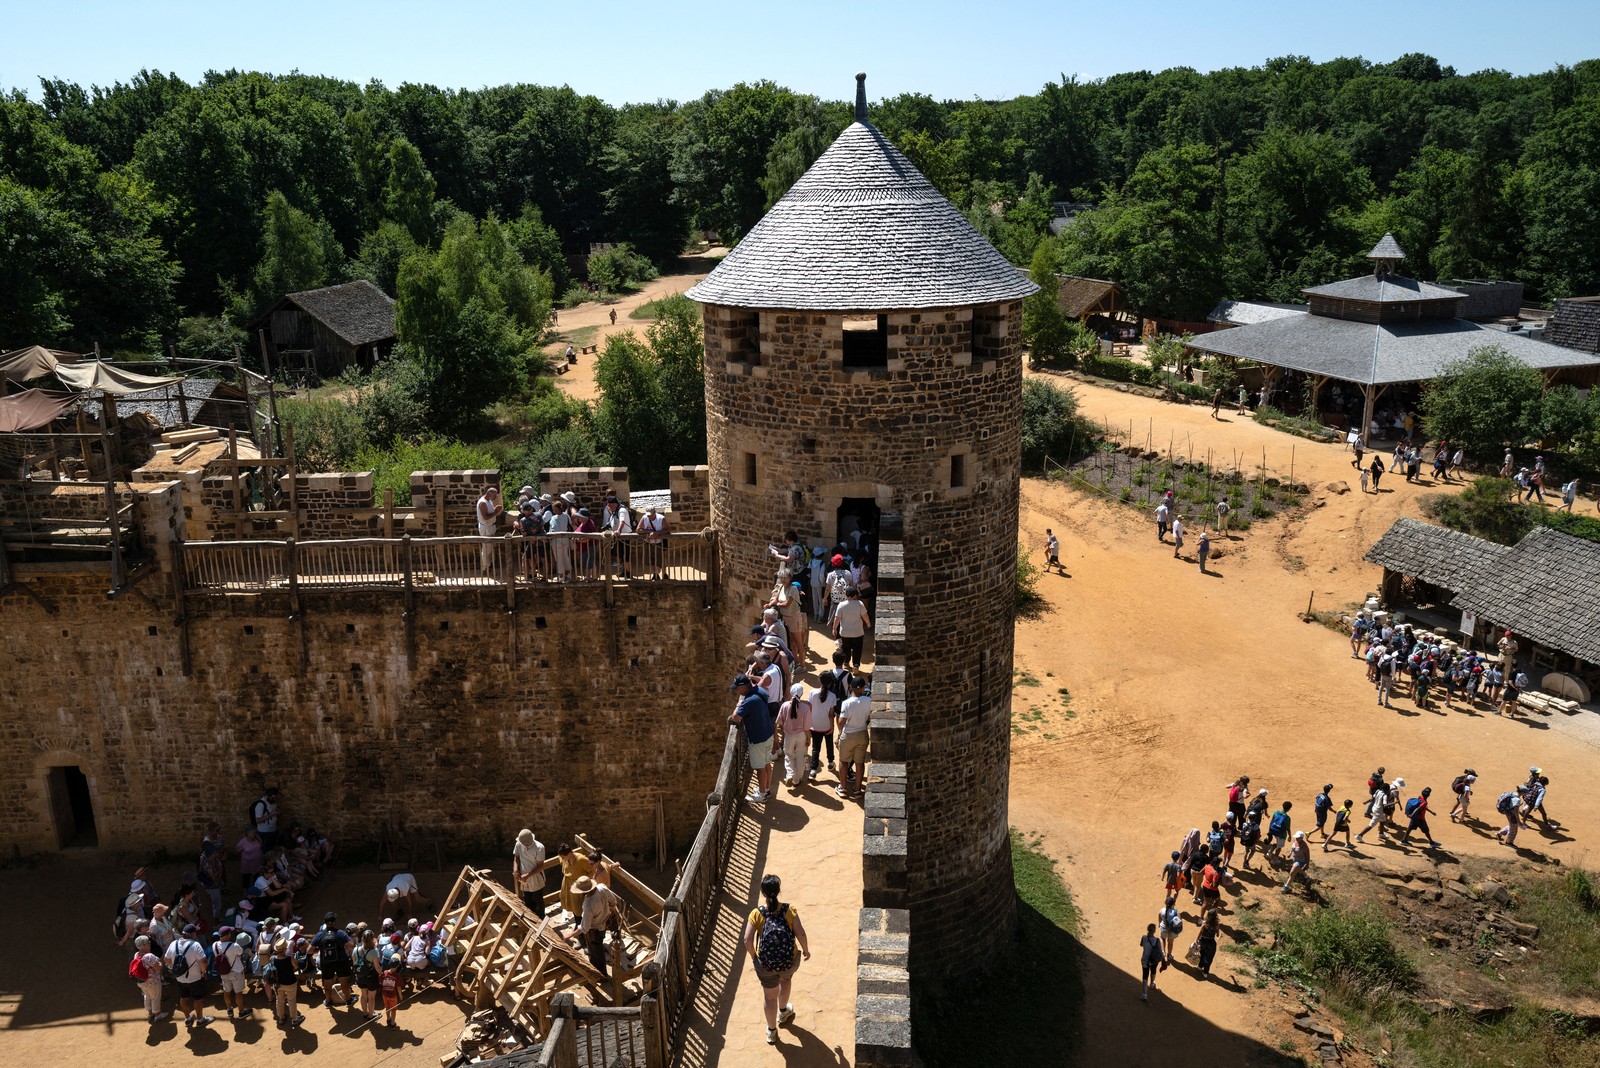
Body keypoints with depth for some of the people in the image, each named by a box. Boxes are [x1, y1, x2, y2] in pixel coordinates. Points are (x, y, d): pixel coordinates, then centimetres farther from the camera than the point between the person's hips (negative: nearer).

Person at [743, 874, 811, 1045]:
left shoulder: (756, 914, -16)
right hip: (789, 961, 1)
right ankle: (783, 1012, 57)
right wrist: (806, 949, 4)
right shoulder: (789, 910, -16)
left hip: (765, 964, -1)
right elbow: (800, 934, -16)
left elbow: (747, 940, -18)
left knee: (769, 995, 22)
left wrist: (753, 956, 0)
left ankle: (771, 1031, 40)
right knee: (786, 979, 36)